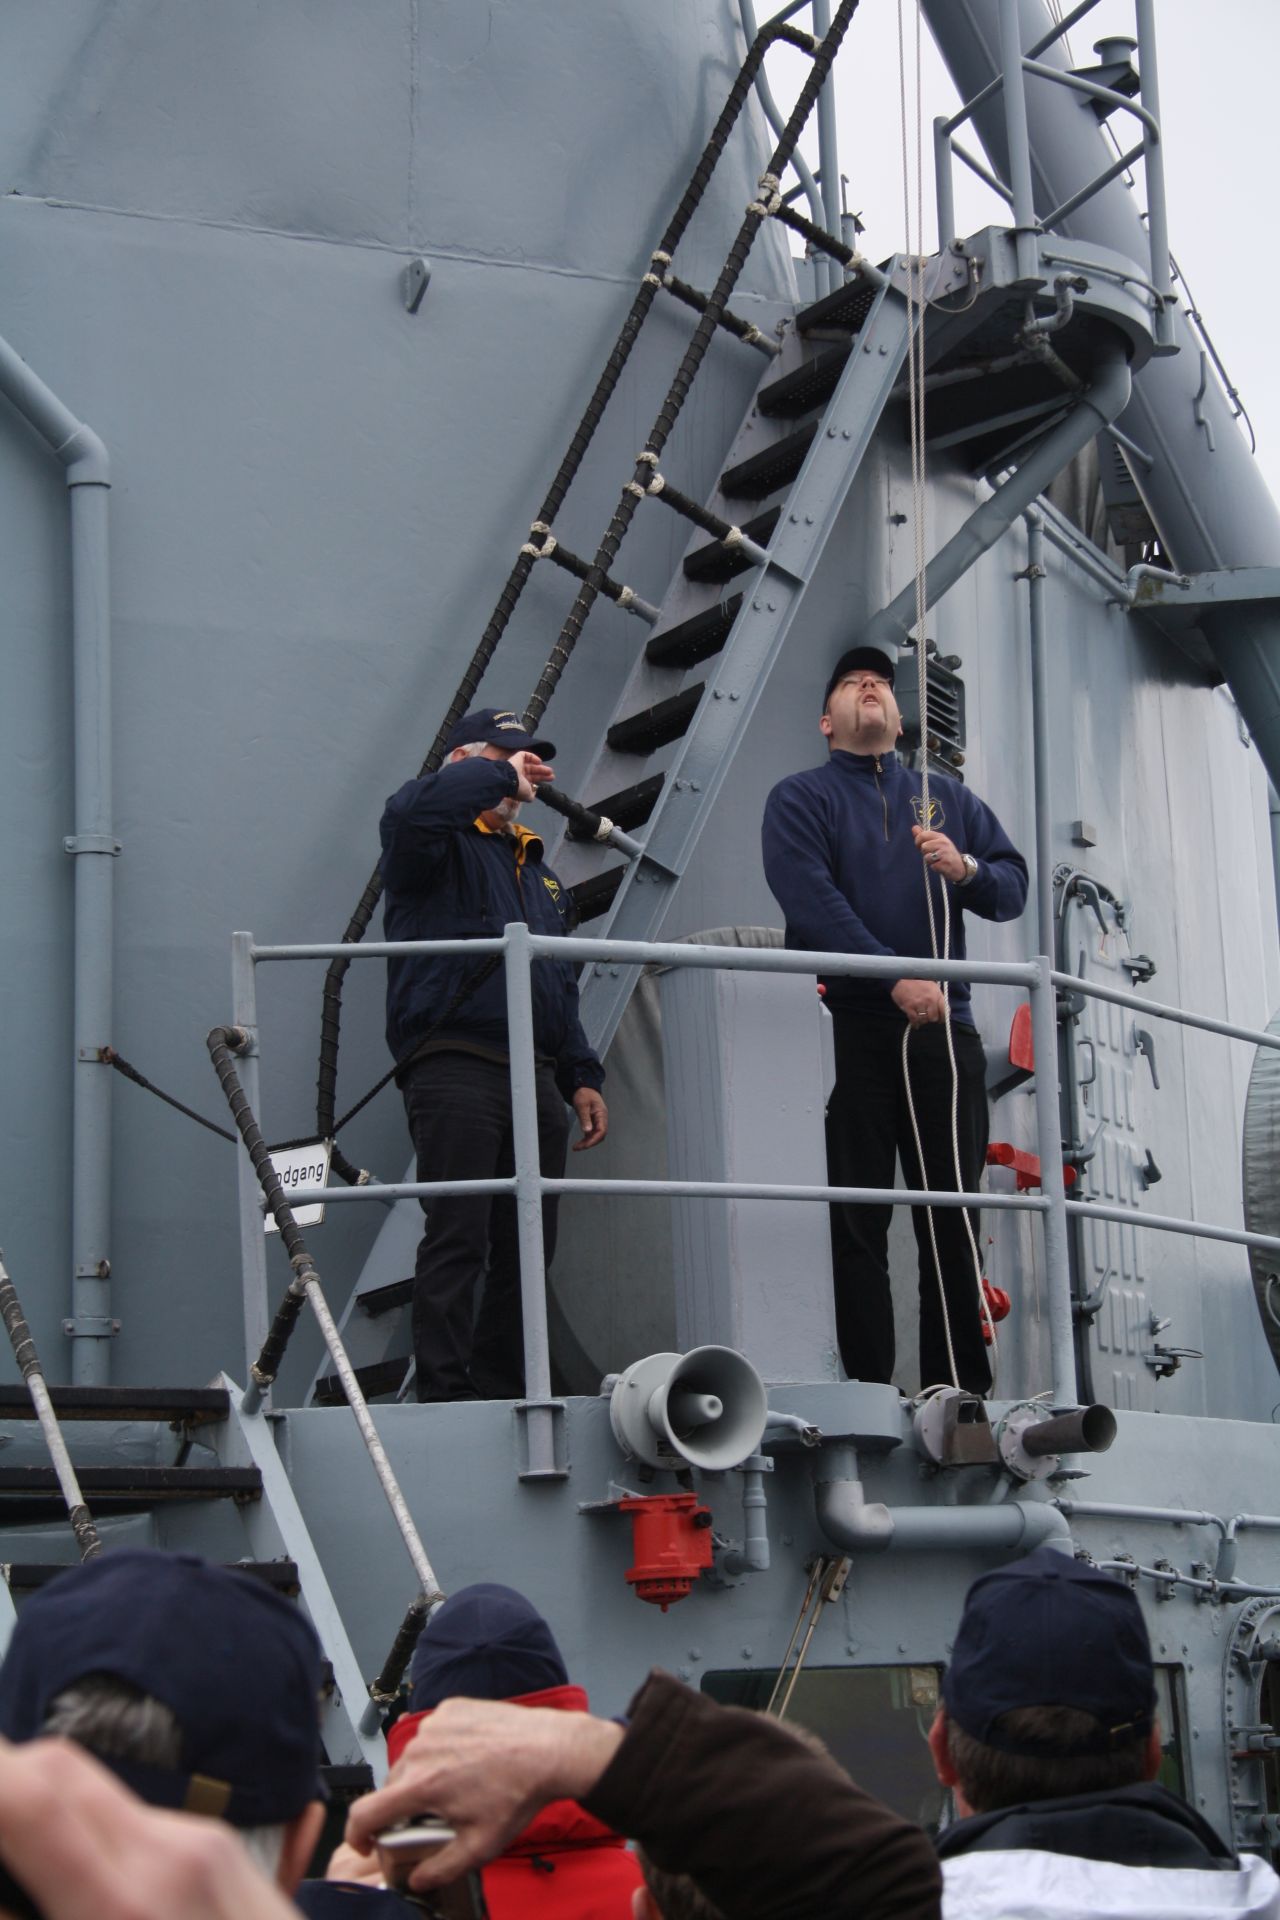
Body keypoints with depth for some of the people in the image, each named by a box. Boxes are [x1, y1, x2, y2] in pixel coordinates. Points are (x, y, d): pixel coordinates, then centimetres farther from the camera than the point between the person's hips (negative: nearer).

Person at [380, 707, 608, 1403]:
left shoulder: (534, 866, 29)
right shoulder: (443, 846, 4)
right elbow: (412, 809, -23)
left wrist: (581, 1076, 21)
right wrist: (502, 776, -9)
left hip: (536, 1081, 8)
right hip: (455, 1070, -8)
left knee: (528, 1248, 5)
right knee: (458, 1239, -11)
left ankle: (504, 1392, 11)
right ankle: (445, 1397, -11)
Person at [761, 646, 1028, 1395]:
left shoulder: (948, 797, 20)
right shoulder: (800, 798, 7)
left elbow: (1015, 888, 13)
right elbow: (812, 902, -9)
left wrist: (966, 870, -10)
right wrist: (896, 980, -19)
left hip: (944, 1028, 4)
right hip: (849, 1030, -3)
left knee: (953, 1221, 2)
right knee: (856, 1222, -4)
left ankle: (963, 1393, 5)